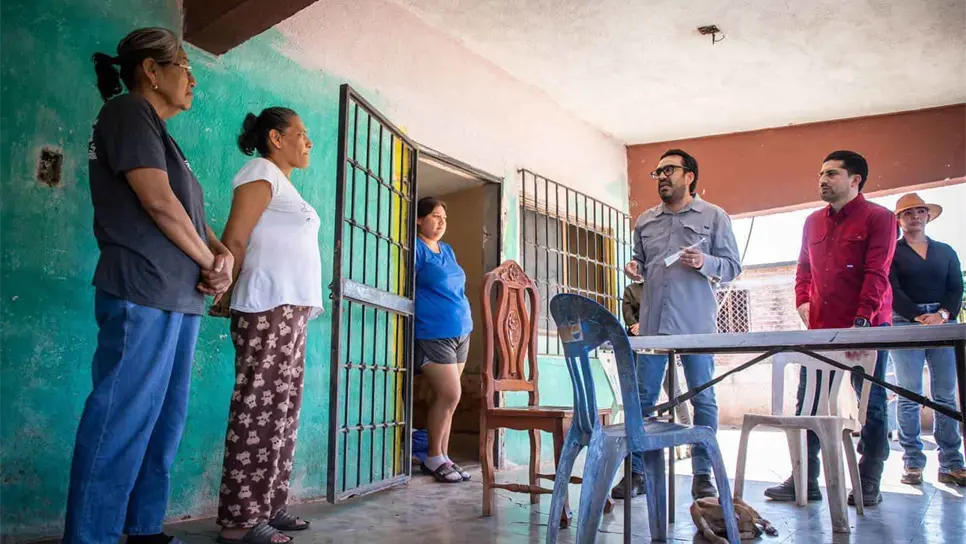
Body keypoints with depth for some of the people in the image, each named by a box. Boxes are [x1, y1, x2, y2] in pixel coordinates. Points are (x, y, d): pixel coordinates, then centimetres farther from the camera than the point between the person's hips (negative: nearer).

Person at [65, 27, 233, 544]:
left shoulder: (158, 133, 25)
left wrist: (223, 254, 1)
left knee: (164, 421, 11)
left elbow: (190, 214, 21)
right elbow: (158, 202, -14)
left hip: (179, 297, 10)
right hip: (144, 294, -10)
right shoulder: (129, 111, -3)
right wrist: (211, 263, -3)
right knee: (122, 421, -8)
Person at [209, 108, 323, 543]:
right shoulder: (261, 172, -2)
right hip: (267, 307, -9)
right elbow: (235, 240, -10)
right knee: (259, 410, -9)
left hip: (291, 309, 9)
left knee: (282, 410, 8)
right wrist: (224, 296, -8)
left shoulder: (284, 184, 24)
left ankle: (268, 506, 14)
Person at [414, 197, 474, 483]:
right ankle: (433, 458, 6)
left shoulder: (448, 250, 19)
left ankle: (442, 457, 15)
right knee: (450, 394, -11)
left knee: (446, 397, 8)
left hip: (460, 332, 8)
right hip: (433, 333, -7)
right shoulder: (415, 248, -5)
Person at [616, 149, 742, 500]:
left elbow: (733, 266, 3)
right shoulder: (645, 221, 15)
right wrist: (636, 270, 1)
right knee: (643, 398, 3)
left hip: (696, 323, -3)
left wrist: (705, 263, -16)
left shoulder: (714, 217, 5)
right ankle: (636, 472, 12)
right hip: (653, 322, 3)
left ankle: (703, 475, 15)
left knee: (703, 400, 4)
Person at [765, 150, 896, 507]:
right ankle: (805, 480, 11)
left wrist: (862, 322, -19)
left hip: (867, 328, -5)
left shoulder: (878, 218, -2)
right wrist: (803, 302, 4)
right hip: (820, 329, 6)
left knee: (872, 405, 5)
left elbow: (876, 274, -12)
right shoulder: (813, 222, 15)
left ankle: (869, 483, 15)